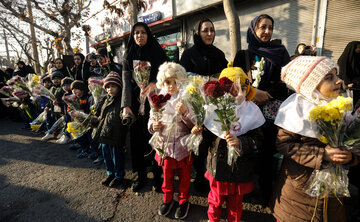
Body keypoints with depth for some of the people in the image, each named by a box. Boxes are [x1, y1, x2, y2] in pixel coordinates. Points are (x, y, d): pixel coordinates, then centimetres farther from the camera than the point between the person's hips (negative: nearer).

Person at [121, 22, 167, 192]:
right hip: (135, 101, 2)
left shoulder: (157, 52, 7)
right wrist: (126, 105, -13)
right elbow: (126, 81, -1)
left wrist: (153, 83, -23)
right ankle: (141, 175, 20)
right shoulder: (128, 56, 10)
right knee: (137, 138, 4)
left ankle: (158, 176, 15)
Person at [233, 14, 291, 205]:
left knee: (268, 151, 0)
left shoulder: (280, 52, 10)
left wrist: (265, 94, -13)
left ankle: (266, 190, 21)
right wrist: (254, 92, -16)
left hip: (272, 110, 0)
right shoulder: (243, 55, 9)